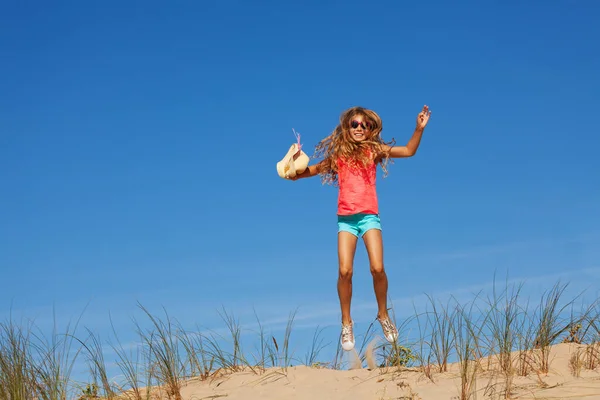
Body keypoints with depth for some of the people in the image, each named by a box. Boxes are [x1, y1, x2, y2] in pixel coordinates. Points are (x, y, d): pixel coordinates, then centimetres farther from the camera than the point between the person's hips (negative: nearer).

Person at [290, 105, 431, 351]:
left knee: (377, 268, -14)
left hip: (369, 216, -1)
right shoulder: (338, 155, 10)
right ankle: (346, 322, 8)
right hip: (346, 218, 1)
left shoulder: (374, 150, 7)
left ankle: (383, 315, 10)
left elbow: (409, 151, 2)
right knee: (345, 271, -10)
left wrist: (419, 129, -9)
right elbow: (313, 169, 22)